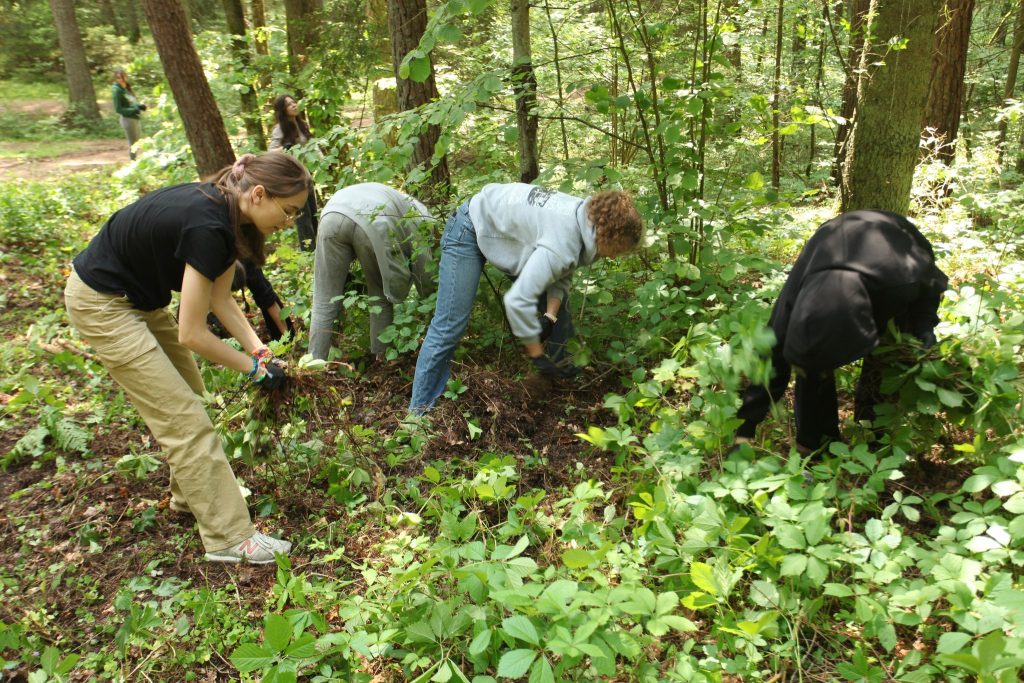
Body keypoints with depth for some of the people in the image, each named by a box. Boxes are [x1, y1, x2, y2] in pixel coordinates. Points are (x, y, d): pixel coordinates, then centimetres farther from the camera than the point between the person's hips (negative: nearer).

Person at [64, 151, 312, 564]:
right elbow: (191, 333, -27)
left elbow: (220, 299, 0)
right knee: (183, 418, -8)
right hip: (101, 303, -9)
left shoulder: (229, 213, -6)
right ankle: (228, 538, -1)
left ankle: (192, 492, 33)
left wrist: (258, 349, -10)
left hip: (140, 296, 9)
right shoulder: (206, 228, -33)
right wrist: (252, 367, -16)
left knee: (187, 396, 16)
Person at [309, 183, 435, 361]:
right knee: (382, 296, 18)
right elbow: (424, 274, 20)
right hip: (373, 223, -5)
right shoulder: (422, 218, 26)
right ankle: (380, 358, 23)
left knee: (324, 302, 8)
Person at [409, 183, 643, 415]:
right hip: (471, 230, -9)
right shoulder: (562, 244, -38)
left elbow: (561, 274, -1)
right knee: (449, 327, -12)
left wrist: (550, 315, -17)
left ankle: (562, 369, 27)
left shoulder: (585, 217, -11)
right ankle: (421, 410, 0)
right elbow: (518, 301, -40)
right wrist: (538, 355, -28)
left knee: (558, 295, 11)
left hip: (506, 222, 9)